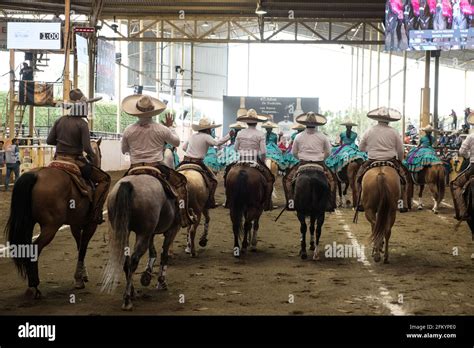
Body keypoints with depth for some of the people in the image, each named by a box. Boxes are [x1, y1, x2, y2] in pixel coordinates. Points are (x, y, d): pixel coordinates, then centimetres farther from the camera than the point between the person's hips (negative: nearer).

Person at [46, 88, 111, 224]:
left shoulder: (60, 120, 3)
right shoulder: (82, 124, -13)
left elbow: (49, 141, 8)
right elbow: (87, 148, -17)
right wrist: (92, 159, 2)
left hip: (59, 160, 6)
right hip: (75, 161, -6)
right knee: (104, 179, 5)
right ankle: (96, 214, -6)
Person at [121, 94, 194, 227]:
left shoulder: (128, 131, -1)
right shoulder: (162, 129, -5)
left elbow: (124, 150, 14)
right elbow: (176, 142, 11)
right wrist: (170, 127, 23)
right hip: (156, 167, -2)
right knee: (180, 182, 14)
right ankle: (184, 216, 3)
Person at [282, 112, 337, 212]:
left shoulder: (299, 136, -1)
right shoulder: (322, 136, 0)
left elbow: (294, 152, 7)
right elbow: (328, 152, 7)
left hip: (303, 163, 0)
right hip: (319, 164, 1)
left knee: (287, 179, 14)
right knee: (332, 179, 19)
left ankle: (291, 200, 0)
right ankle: (330, 203, 11)